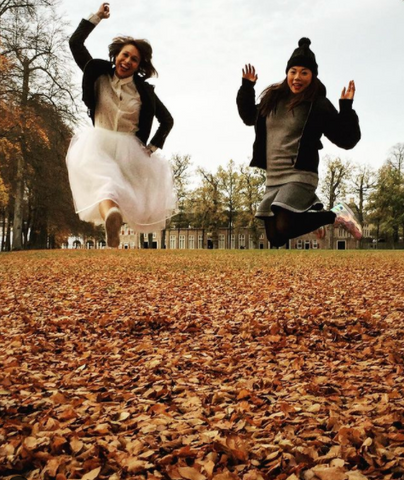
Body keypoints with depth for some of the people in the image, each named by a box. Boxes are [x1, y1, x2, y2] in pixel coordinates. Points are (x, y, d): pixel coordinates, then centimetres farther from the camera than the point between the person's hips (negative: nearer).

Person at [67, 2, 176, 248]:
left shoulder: (144, 91, -2)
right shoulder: (99, 75, 0)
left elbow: (167, 120, 6)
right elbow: (75, 43, -1)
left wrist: (153, 147, -1)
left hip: (129, 150, 0)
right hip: (98, 145, 0)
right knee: (104, 182, -17)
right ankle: (110, 216, -29)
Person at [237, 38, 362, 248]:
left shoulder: (318, 105, -7)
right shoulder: (273, 98, 8)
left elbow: (347, 140, -8)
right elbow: (249, 117, 26)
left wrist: (346, 108, -20)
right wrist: (247, 87, 16)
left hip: (299, 176, -6)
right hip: (273, 179, 6)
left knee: (283, 230, -25)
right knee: (274, 237, 9)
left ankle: (336, 215, -1)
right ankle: (310, 210, 37)